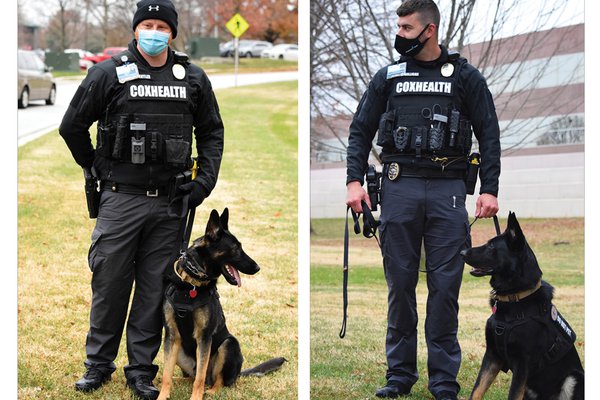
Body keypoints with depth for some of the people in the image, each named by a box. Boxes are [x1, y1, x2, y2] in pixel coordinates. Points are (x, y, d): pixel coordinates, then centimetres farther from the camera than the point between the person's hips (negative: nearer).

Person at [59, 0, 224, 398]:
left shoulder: (193, 79, 7)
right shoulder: (109, 74, -2)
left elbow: (212, 131, 17)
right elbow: (73, 126, 5)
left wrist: (205, 180, 6)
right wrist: (97, 167, 5)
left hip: (171, 204, 2)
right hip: (120, 199, -2)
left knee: (156, 291, 6)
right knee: (109, 284, 4)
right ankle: (98, 365, 19)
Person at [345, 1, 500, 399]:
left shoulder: (465, 77, 6)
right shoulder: (388, 77, 11)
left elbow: (489, 134, 5)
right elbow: (361, 130, 12)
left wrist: (489, 190, -3)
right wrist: (354, 180, -1)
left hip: (448, 190, -2)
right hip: (399, 187, 2)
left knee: (445, 285, -1)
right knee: (400, 283, 5)